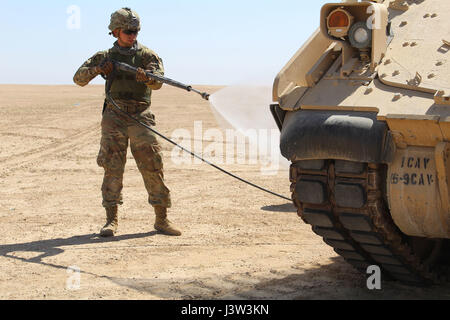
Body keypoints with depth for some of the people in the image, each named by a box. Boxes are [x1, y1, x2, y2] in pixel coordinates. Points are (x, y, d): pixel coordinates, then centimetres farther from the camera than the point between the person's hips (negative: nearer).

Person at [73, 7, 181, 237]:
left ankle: (161, 219, 5)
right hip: (114, 116, 1)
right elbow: (79, 79, 8)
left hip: (140, 117, -1)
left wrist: (146, 76, -34)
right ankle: (112, 220, 5)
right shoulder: (105, 57, 11)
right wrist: (97, 69, -11)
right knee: (112, 167, -2)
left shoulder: (147, 55, 5)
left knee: (153, 167, -3)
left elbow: (157, 82, -11)